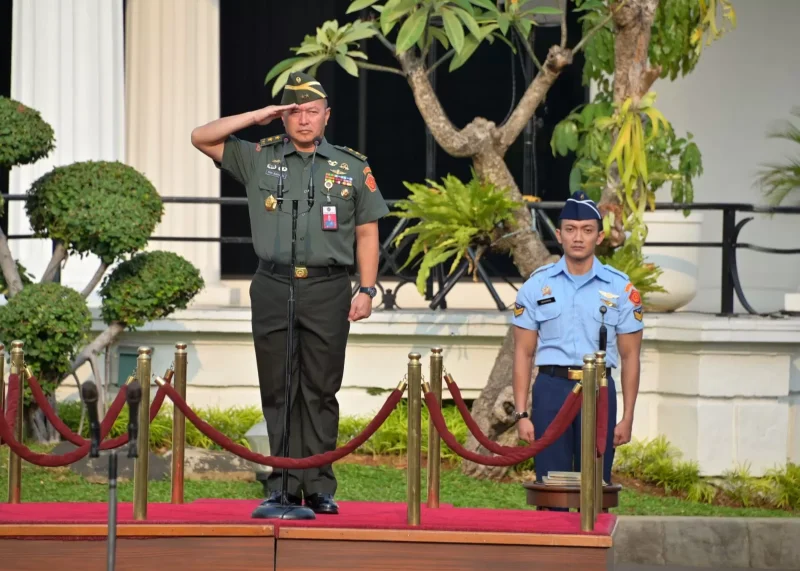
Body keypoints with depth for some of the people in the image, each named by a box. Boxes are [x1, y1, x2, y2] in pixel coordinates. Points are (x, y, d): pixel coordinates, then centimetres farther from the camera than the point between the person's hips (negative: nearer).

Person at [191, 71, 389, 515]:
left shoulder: (351, 167, 9)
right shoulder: (258, 158, 9)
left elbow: (366, 233, 10)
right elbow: (201, 138, 6)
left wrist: (367, 290, 2)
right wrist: (256, 117, 0)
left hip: (327, 290, -1)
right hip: (273, 288, 1)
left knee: (320, 393, 1)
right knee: (278, 392, 3)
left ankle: (319, 488, 5)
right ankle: (283, 486, 7)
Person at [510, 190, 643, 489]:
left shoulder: (621, 288, 5)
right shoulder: (537, 285, 6)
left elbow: (629, 356, 7)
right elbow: (523, 353, 6)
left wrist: (627, 418, 1)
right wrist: (521, 413, -1)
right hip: (551, 389, 0)